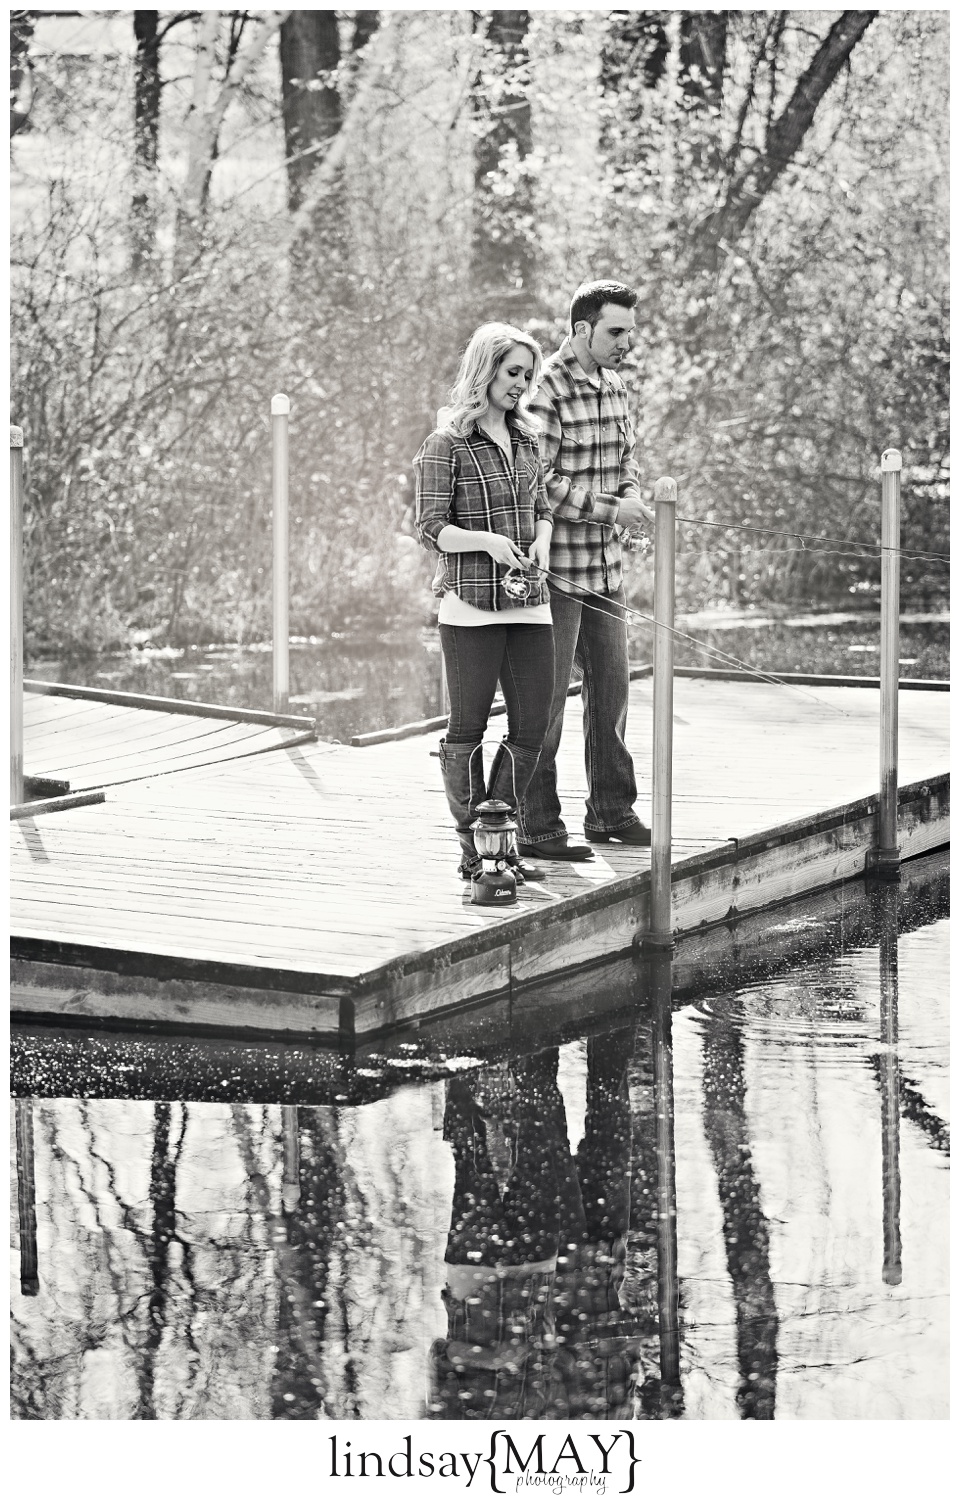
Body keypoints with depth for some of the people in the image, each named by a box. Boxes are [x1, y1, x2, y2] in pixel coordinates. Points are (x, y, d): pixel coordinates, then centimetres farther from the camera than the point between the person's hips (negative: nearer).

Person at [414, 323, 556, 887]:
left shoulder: (528, 439, 13)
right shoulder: (447, 445, -4)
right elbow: (431, 529, -6)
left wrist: (541, 541, 0)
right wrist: (488, 540, -20)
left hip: (528, 602, 6)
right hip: (470, 604, -6)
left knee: (533, 724, 4)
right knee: (469, 727, 0)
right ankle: (473, 847, 9)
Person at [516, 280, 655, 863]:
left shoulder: (615, 387, 10)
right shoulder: (546, 390, -16)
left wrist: (632, 492, -2)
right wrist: (608, 509, -20)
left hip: (605, 565, 8)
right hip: (554, 566, -8)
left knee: (612, 689, 15)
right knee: (545, 699, -3)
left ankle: (612, 812, 28)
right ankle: (538, 828, 2)